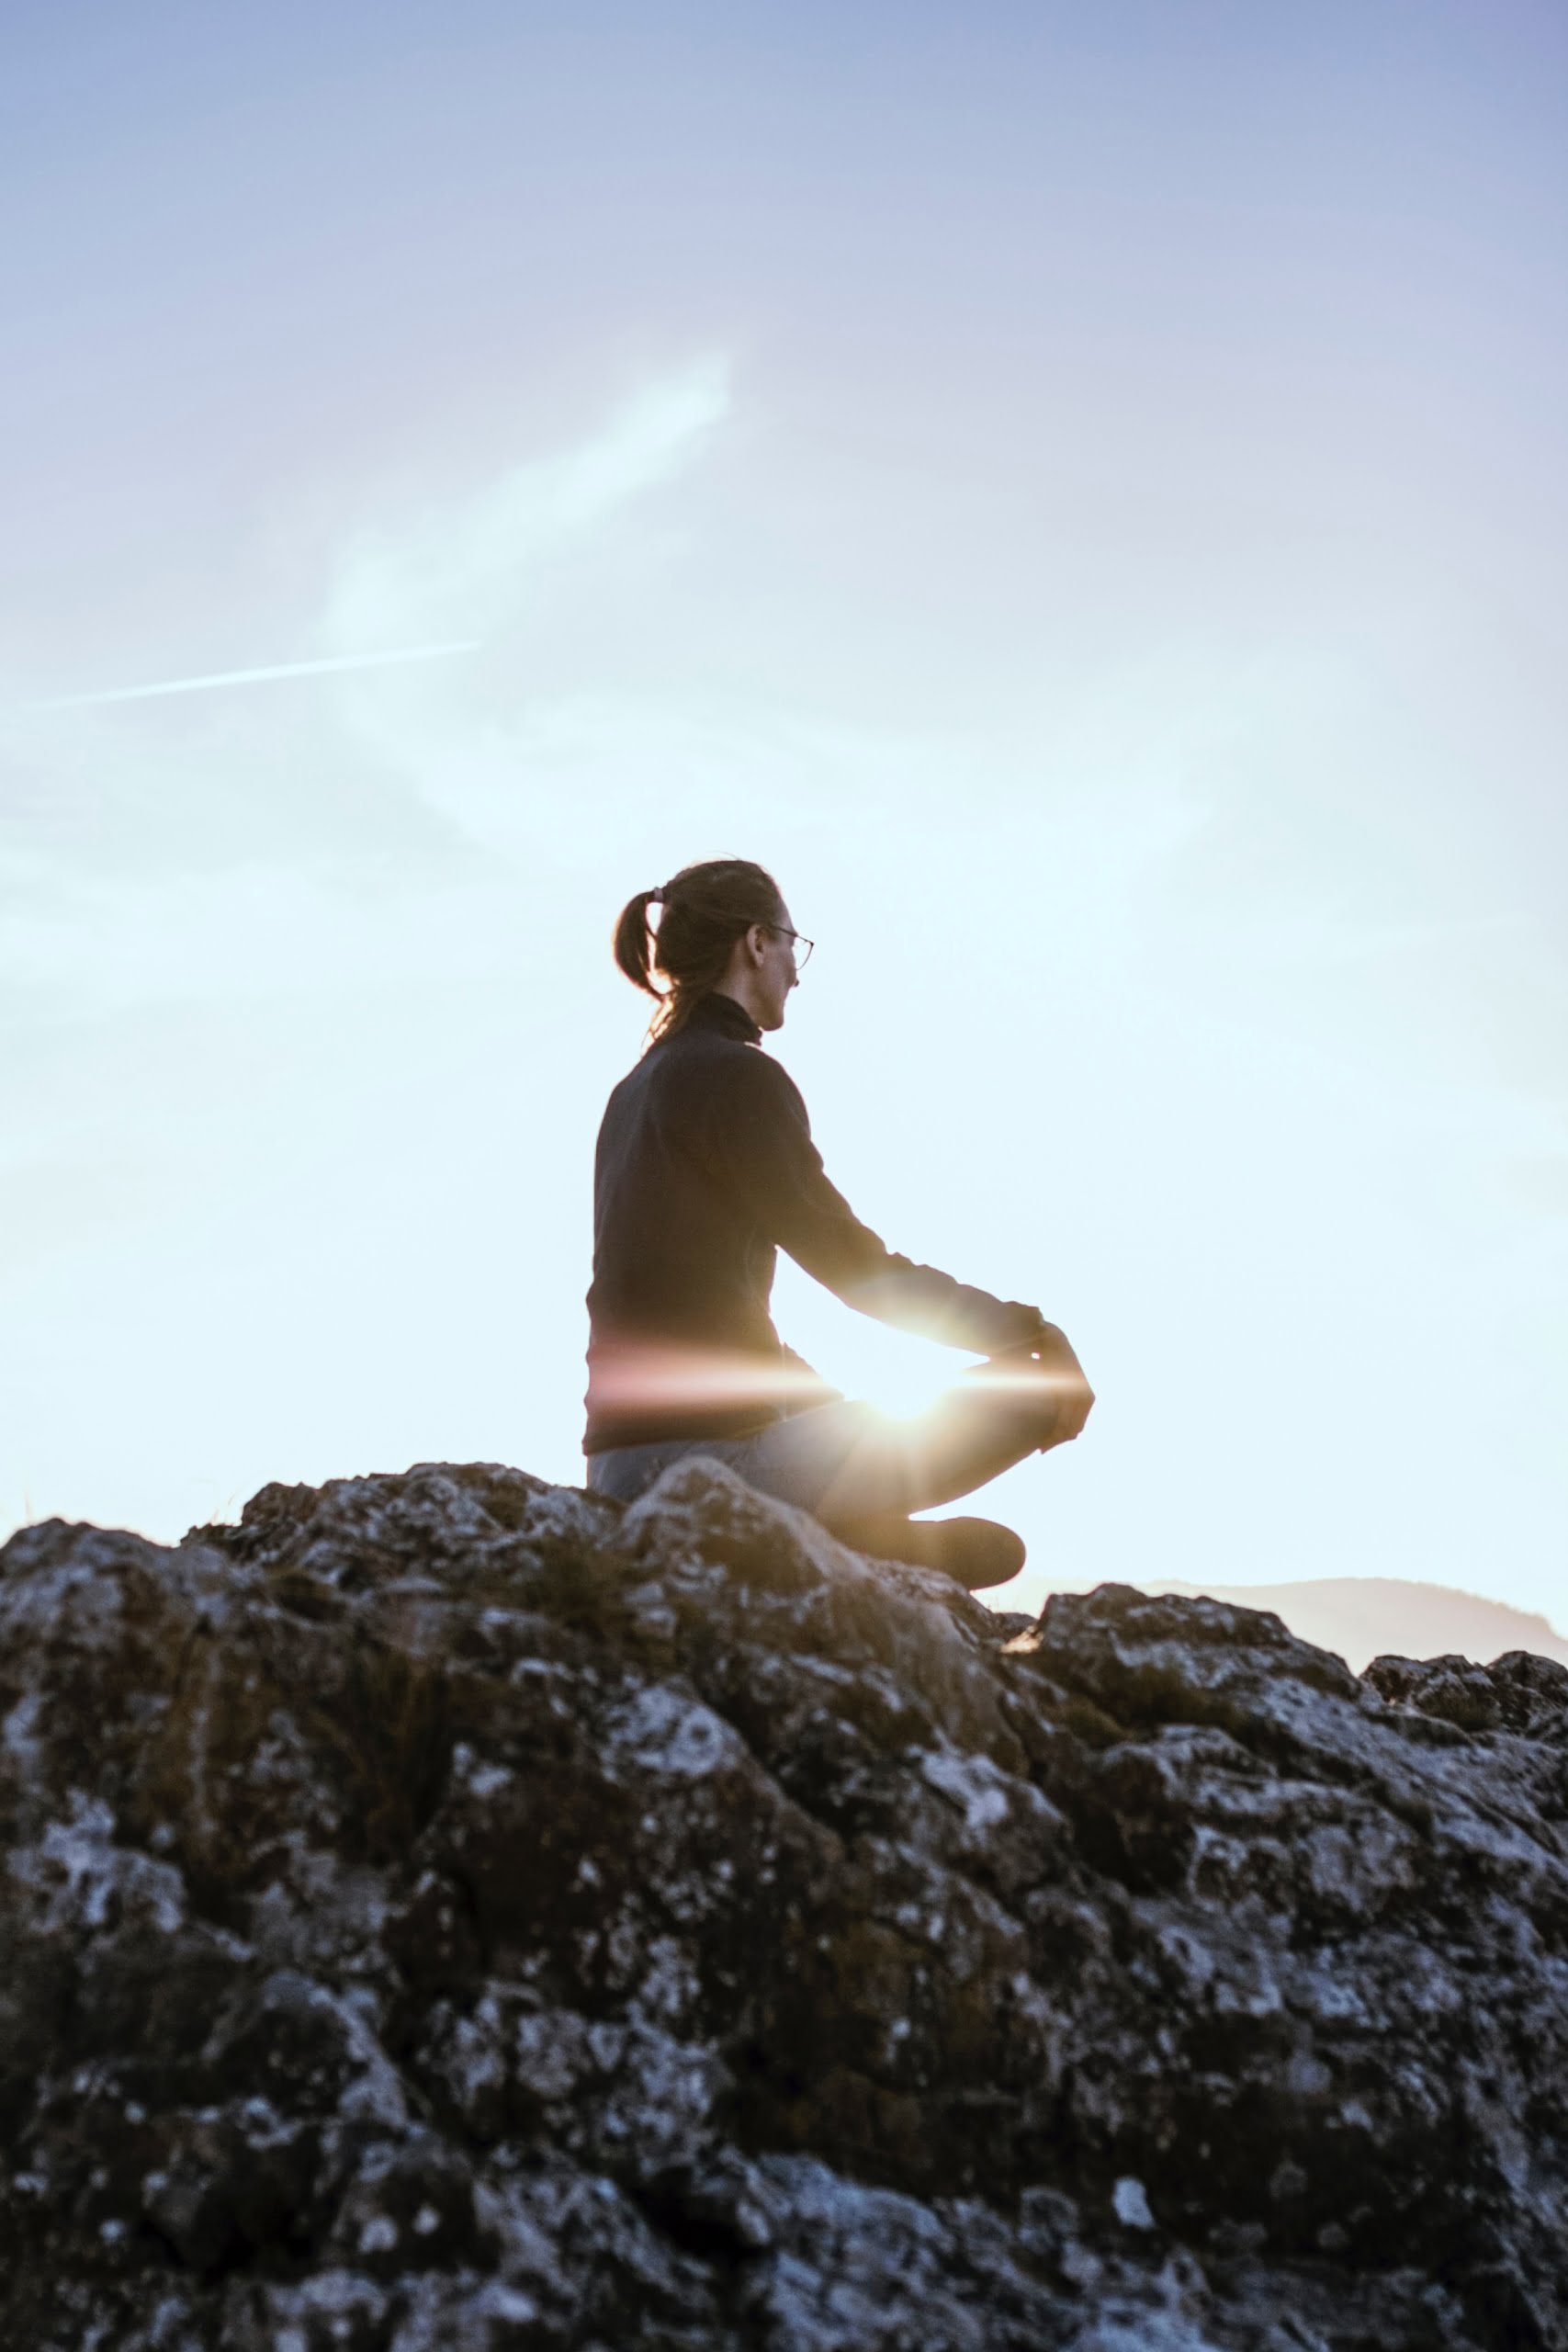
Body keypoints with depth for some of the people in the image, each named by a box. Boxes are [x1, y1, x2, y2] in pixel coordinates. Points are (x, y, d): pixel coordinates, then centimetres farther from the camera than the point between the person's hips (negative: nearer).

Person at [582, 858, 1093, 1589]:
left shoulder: (638, 1091, 18)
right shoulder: (736, 1075, -10)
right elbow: (851, 1263, -11)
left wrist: (844, 1416, 23)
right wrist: (1031, 1329, -2)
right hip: (710, 1454, -9)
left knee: (990, 1549, 19)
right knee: (1035, 1387, -5)